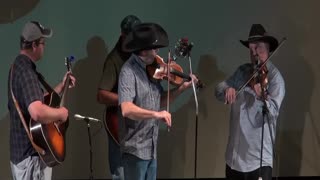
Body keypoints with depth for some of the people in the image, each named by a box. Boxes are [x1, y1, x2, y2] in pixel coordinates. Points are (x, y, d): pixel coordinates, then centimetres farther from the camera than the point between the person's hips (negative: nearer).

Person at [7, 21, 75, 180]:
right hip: (31, 155, -10)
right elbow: (37, 112, -37)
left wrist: (62, 85, 22)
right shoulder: (26, 71, -22)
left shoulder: (19, 66, 11)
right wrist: (61, 113, -20)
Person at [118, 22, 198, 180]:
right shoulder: (129, 71, -17)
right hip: (135, 149, -8)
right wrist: (157, 114, -30)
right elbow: (126, 109, -30)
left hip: (151, 148, 8)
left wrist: (182, 87, 6)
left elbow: (159, 101, 15)